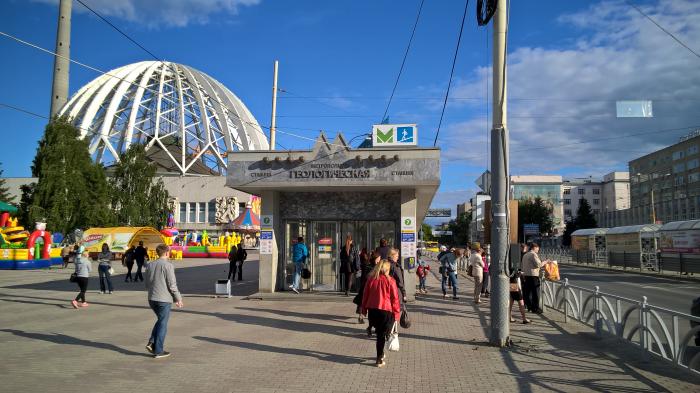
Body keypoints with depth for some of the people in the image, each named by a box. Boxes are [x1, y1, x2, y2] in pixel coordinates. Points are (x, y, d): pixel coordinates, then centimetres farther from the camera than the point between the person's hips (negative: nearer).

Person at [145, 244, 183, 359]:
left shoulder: (150, 265, 8)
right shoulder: (168, 265, -12)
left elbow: (147, 284, 13)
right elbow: (172, 285, -13)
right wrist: (178, 299, -4)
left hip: (152, 299, 6)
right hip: (164, 299, -6)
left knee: (160, 320, 23)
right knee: (163, 324, 4)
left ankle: (151, 343, 12)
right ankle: (158, 351, 8)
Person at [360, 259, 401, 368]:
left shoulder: (371, 279, 0)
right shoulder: (390, 281, -10)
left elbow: (365, 295, 8)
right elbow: (395, 298, -7)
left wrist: (364, 309, 19)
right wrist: (397, 312, 2)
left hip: (372, 310, 4)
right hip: (385, 311, -4)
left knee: (379, 332, 21)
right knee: (382, 335, 5)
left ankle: (381, 354, 33)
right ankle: (379, 359, 7)